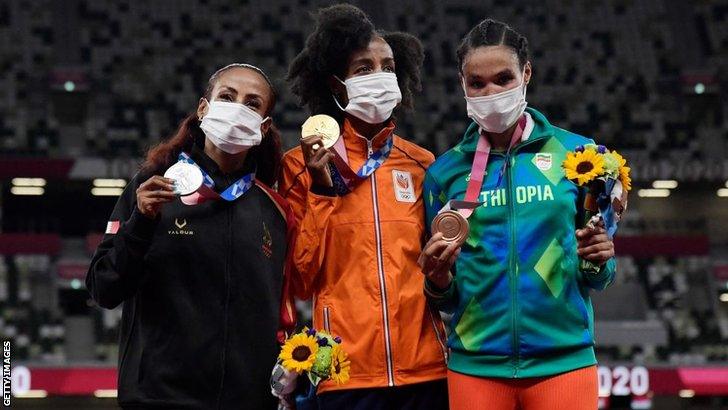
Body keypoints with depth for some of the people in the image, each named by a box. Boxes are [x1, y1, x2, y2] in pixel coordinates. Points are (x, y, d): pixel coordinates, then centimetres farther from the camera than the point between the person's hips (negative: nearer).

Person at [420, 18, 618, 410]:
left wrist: (598, 263, -13)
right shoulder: (446, 171, 4)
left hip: (563, 359, -1)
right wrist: (439, 282, -11)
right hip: (475, 365, 1)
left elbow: (597, 276, 8)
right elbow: (445, 298, 10)